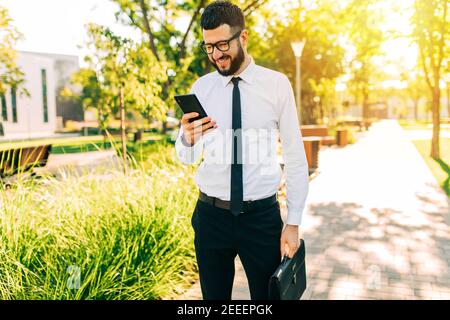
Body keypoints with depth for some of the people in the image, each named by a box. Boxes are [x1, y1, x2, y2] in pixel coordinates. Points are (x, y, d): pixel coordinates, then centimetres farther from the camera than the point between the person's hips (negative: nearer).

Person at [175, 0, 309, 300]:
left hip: (262, 215, -1)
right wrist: (188, 138, -21)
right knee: (214, 294, 18)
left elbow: (295, 156, -5)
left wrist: (293, 223, -6)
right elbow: (186, 157, 3)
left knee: (267, 294, 16)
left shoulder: (277, 84, -6)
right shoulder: (201, 88, 1)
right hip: (211, 215, 2)